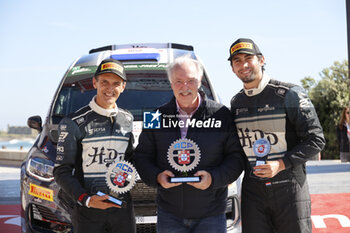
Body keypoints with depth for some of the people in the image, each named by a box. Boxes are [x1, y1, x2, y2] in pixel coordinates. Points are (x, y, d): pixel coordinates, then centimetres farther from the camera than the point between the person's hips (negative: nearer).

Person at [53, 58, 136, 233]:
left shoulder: (127, 119, 10)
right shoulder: (74, 123, -4)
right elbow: (61, 172, -5)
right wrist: (86, 199, -17)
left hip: (123, 207, 4)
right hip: (87, 211, -4)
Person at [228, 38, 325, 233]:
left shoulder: (289, 94, -6)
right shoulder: (236, 102, 11)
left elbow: (316, 139, -8)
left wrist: (281, 164, -17)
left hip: (289, 188, -4)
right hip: (252, 190, 4)